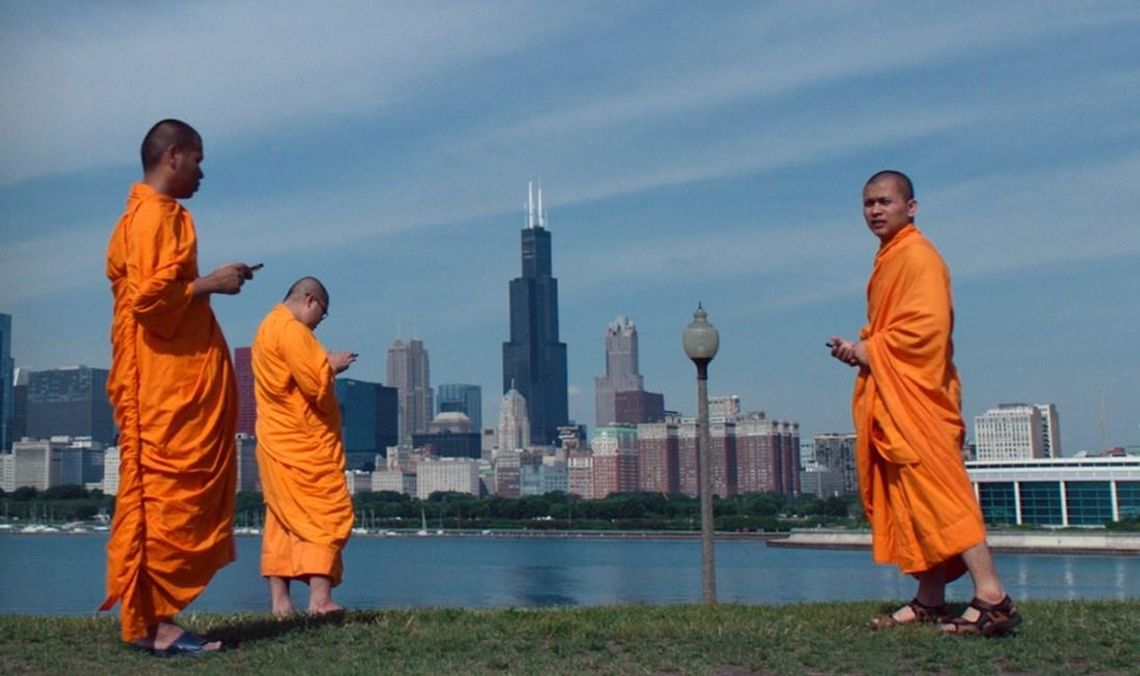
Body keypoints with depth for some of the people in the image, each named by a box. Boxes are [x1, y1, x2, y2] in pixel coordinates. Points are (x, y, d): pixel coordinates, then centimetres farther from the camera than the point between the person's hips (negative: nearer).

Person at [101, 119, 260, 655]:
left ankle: (145, 615, 16)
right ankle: (153, 621, -5)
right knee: (172, 494, -9)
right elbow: (151, 296, -21)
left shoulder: (141, 214, 21)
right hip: (169, 384, -11)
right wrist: (211, 284, -12)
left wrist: (209, 284, 17)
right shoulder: (157, 214, -11)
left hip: (167, 382, 11)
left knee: (154, 494, 11)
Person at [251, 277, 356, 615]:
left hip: (277, 444, 10)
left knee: (283, 521, 8)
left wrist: (326, 365, 12)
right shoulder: (292, 330, -13)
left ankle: (279, 600, 8)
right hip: (303, 445, -10)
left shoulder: (268, 327, 20)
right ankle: (320, 598, -16)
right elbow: (316, 384, -20)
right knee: (328, 513, -9)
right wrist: (332, 365, -2)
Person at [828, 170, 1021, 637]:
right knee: (909, 498, 10)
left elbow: (928, 325, -21)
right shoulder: (890, 260, 20)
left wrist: (870, 351, -13)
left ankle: (991, 596, -16)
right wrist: (861, 349, 8)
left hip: (915, 397, -10)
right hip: (890, 400, 10)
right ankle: (930, 599, 16)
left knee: (937, 492, -15)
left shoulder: (918, 256, -10)